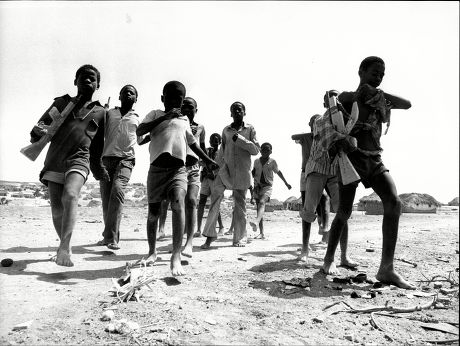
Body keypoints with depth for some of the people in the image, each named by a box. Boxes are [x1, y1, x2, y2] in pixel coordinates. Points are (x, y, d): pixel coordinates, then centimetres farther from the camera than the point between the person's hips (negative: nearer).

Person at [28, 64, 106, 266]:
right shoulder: (61, 102, 15)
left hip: (78, 161, -2)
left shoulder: (100, 112, 13)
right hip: (54, 163, 3)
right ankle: (65, 247, 22)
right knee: (57, 210, 4)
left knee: (70, 196, -29)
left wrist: (98, 170, 26)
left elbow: (97, 146, 22)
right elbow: (36, 135, 12)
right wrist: (39, 131, -11)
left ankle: (64, 249, -33)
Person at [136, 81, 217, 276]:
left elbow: (192, 142, 33)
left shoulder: (184, 119, 20)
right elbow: (139, 131, -6)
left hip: (178, 169, 1)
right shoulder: (155, 114, 12)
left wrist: (207, 160, 37)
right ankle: (152, 251, 29)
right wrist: (164, 117, -11)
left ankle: (176, 256, -27)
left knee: (178, 203, -25)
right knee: (153, 212, 7)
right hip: (156, 168, 0)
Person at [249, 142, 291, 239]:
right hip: (257, 186, 4)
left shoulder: (272, 161, 2)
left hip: (267, 186, -4)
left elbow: (278, 172, 16)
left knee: (262, 203, -29)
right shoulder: (256, 161, 8)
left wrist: (286, 183, 23)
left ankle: (256, 222, -53)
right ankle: (261, 233, 7)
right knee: (258, 208, 3)